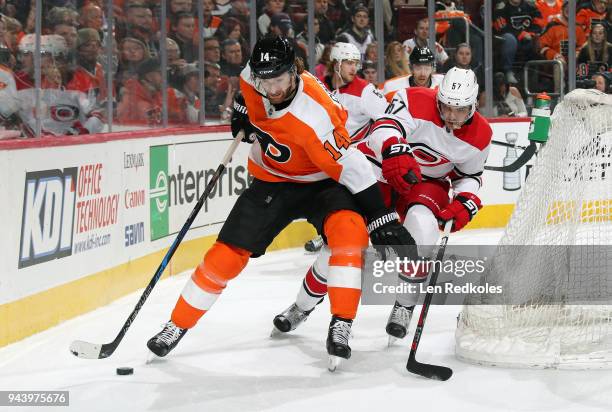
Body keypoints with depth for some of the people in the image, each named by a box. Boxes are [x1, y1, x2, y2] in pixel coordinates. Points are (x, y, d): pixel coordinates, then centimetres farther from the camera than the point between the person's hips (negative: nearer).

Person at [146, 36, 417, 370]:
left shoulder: (313, 115, -35)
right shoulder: (254, 78, -18)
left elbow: (351, 167, -34)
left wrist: (381, 218, -35)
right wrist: (243, 108, 14)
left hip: (321, 182, -4)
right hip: (271, 181, 5)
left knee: (349, 228, -33)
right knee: (228, 253, -1)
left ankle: (341, 325, -31)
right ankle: (178, 325, 15)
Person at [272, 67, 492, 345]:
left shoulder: (480, 135, -11)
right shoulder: (416, 101, -25)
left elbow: (470, 175, 5)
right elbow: (385, 128, -41)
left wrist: (465, 202, -16)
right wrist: (394, 151, -63)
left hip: (427, 182, 2)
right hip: (380, 168, -2)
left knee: (422, 228, -31)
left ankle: (405, 304, -8)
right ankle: (303, 306, 12)